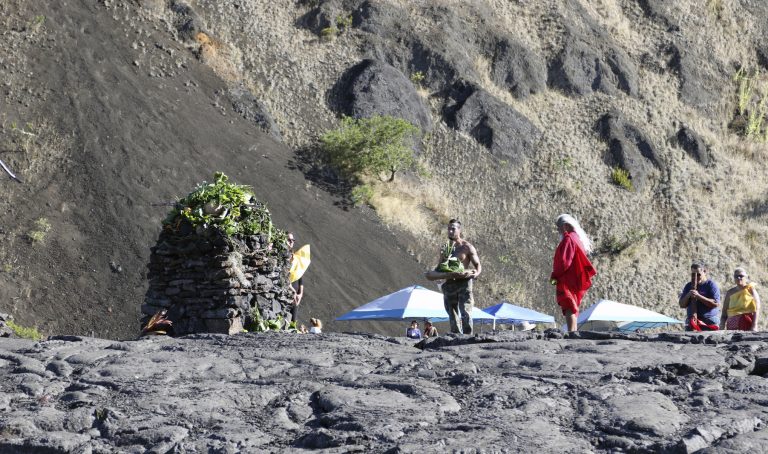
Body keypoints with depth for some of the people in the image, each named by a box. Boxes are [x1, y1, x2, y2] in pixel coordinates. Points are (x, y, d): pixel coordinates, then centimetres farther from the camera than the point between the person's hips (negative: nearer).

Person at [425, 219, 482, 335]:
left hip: (463, 283, -5)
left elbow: (478, 265, -1)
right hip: (449, 285, 5)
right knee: (453, 316, 5)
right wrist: (431, 274, 1)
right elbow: (440, 267, 22)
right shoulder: (445, 249, 16)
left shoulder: (467, 247, 1)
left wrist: (475, 274, -22)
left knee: (465, 314, -17)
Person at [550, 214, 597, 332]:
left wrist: (554, 276, -13)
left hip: (567, 280, -10)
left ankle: (571, 332, -21)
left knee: (568, 308, -14)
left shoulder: (568, 239, -13)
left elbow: (564, 260, -20)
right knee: (572, 308, 13)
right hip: (575, 280, 10)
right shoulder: (577, 238, 17)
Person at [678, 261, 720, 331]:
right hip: (691, 322, 4)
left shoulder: (711, 285, -1)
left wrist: (698, 296, -18)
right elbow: (682, 305, 12)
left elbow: (716, 304, -13)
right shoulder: (688, 286, 14)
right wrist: (688, 296, -9)